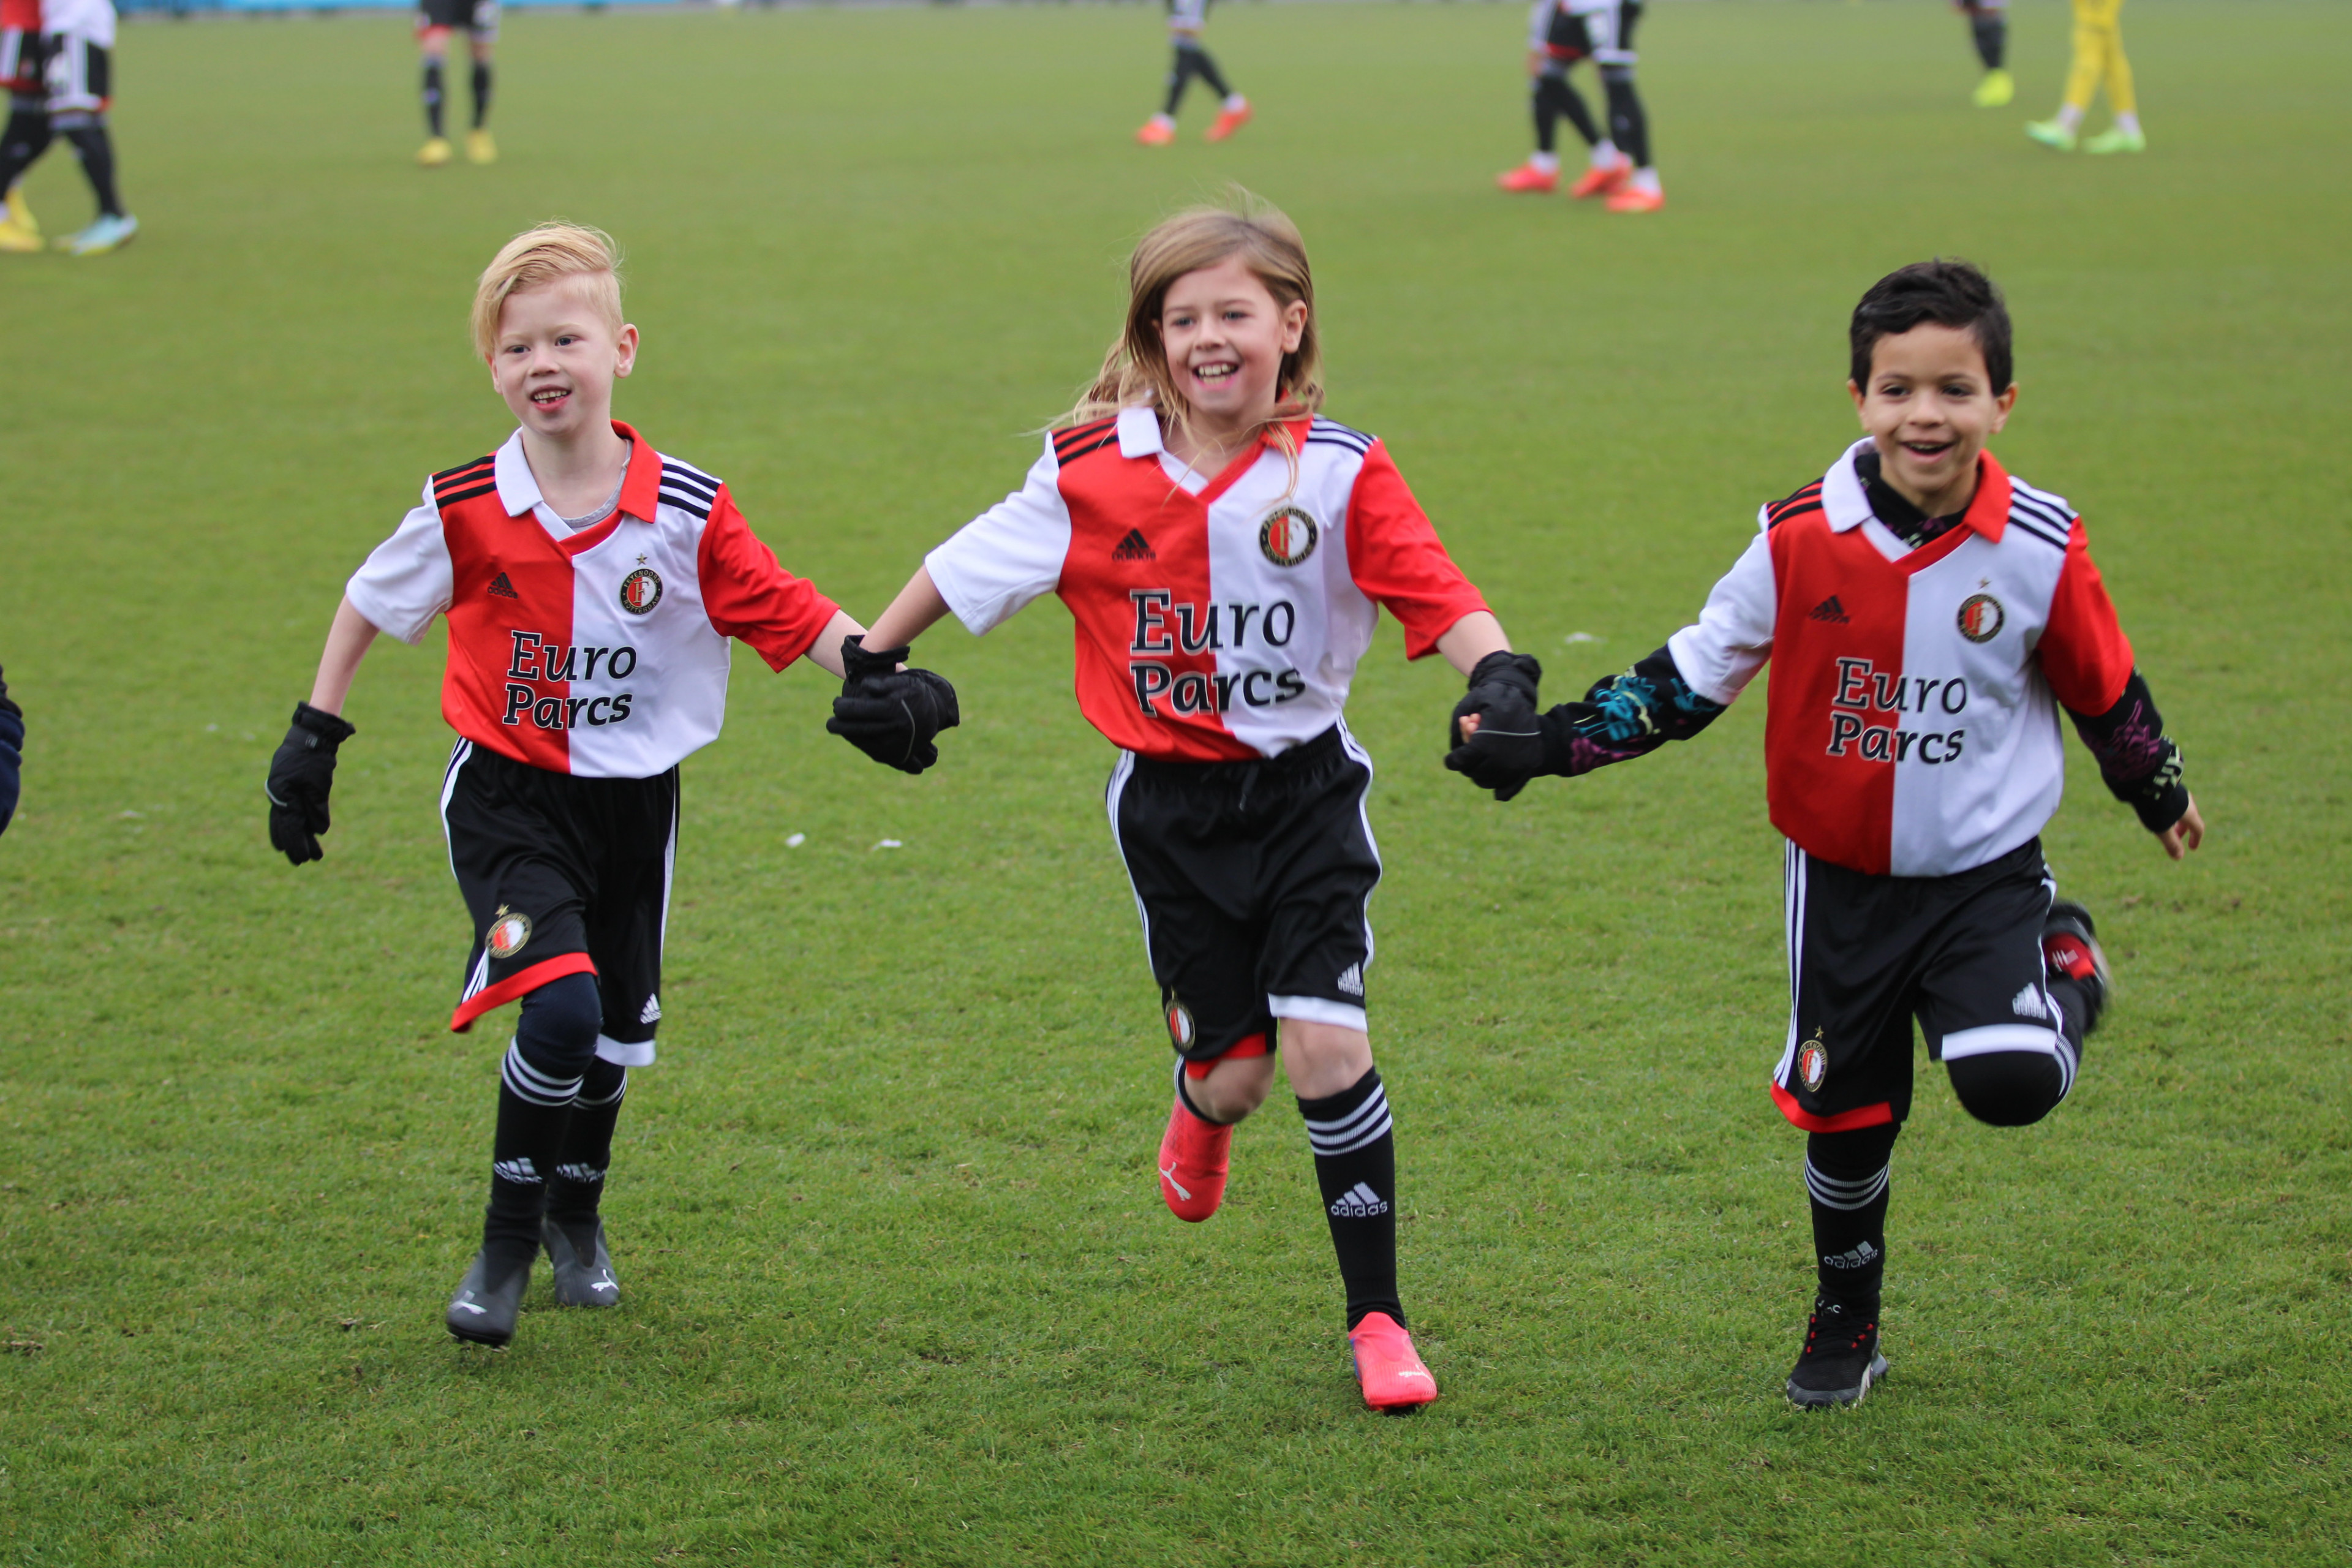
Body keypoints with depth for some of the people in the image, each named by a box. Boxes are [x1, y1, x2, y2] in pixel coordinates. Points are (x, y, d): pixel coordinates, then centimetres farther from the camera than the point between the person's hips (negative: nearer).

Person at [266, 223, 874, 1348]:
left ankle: (576, 1215, 44)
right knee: (561, 1009, -21)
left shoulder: (688, 515, -13)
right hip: (509, 794, -3)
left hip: (636, 798, 3)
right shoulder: (463, 515, -13)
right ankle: (508, 1236, 0)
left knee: (620, 1032, 15)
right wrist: (313, 738, 6)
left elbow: (792, 617, -9)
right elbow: (370, 604, 4)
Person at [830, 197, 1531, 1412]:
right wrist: (874, 663, 12)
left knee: (1327, 1044, -11)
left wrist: (1499, 677, -36)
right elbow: (970, 563, 6)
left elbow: (1439, 598, -18)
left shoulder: (1340, 473, -11)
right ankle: (1201, 1109, 43)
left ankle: (1377, 1320, 2)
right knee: (1233, 1070, 1)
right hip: (1170, 802, 1)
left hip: (1303, 788, -1)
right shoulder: (1096, 473, -7)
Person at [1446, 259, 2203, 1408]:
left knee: (2008, 1083, -22)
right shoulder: (1802, 541, -13)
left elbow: (2108, 694, 3)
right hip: (1843, 877, 2)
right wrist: (1546, 743, -8)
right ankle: (1847, 1325, 36)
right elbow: (1690, 676, -3)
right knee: (1843, 1112, 11)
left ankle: (2065, 967, 14)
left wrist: (2163, 796, 17)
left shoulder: (2039, 552, -14)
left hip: (1988, 871, -1)